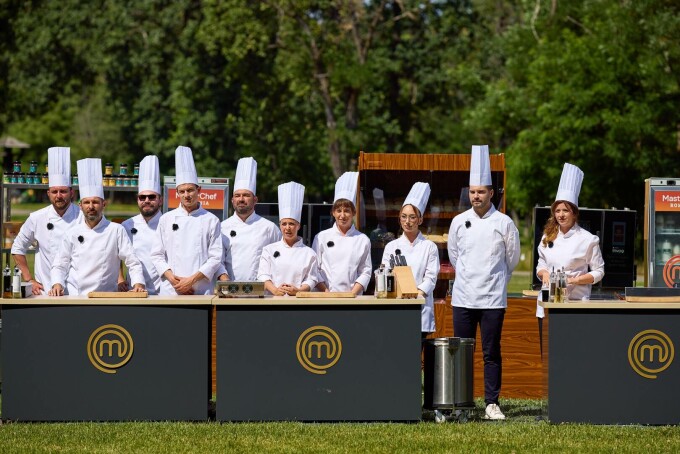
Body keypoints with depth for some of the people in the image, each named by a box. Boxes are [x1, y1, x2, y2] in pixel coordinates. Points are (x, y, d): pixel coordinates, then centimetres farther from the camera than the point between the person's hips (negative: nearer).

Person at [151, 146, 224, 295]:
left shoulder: (211, 220, 7)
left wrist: (192, 280, -9)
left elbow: (216, 258, 2)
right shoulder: (166, 219, 12)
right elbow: (157, 255, 10)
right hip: (170, 291, 1)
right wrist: (172, 279, -5)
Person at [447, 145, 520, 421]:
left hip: (492, 298, -2)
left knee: (492, 353, 0)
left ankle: (492, 403, 4)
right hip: (463, 297, 2)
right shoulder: (459, 222, 4)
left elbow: (512, 258, 10)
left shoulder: (503, 223, -2)